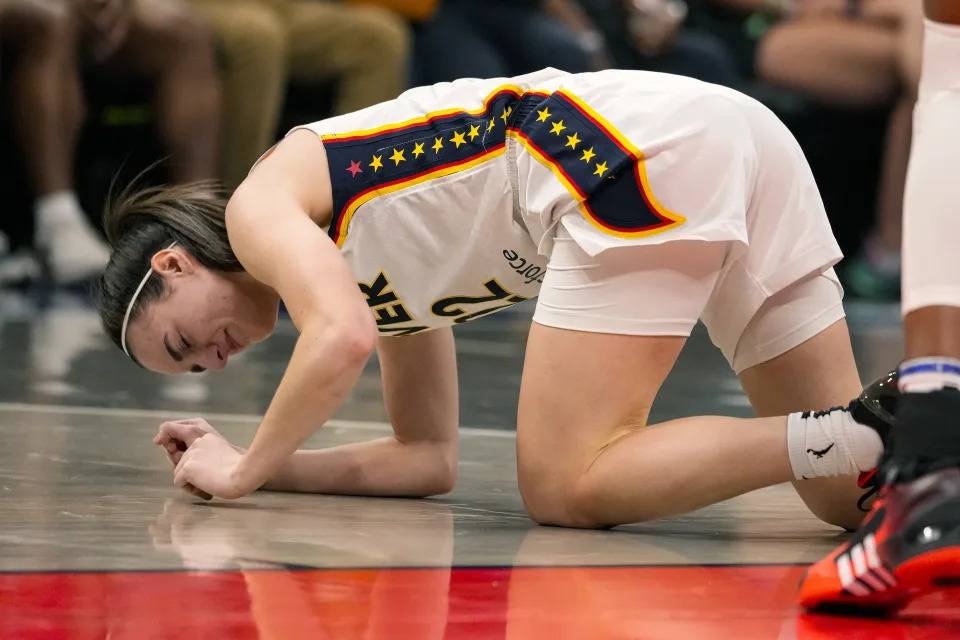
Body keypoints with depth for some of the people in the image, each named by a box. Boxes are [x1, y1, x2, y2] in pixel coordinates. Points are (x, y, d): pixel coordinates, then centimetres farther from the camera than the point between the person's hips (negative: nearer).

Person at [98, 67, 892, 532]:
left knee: (563, 490, -8)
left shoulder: (260, 205, 7)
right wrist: (258, 467, 26)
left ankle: (870, 434, -22)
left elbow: (342, 338, -12)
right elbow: (429, 459, 27)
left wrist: (247, 471, 1)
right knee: (847, 493, 8)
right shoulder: (387, 272, 30)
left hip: (642, 155, -9)